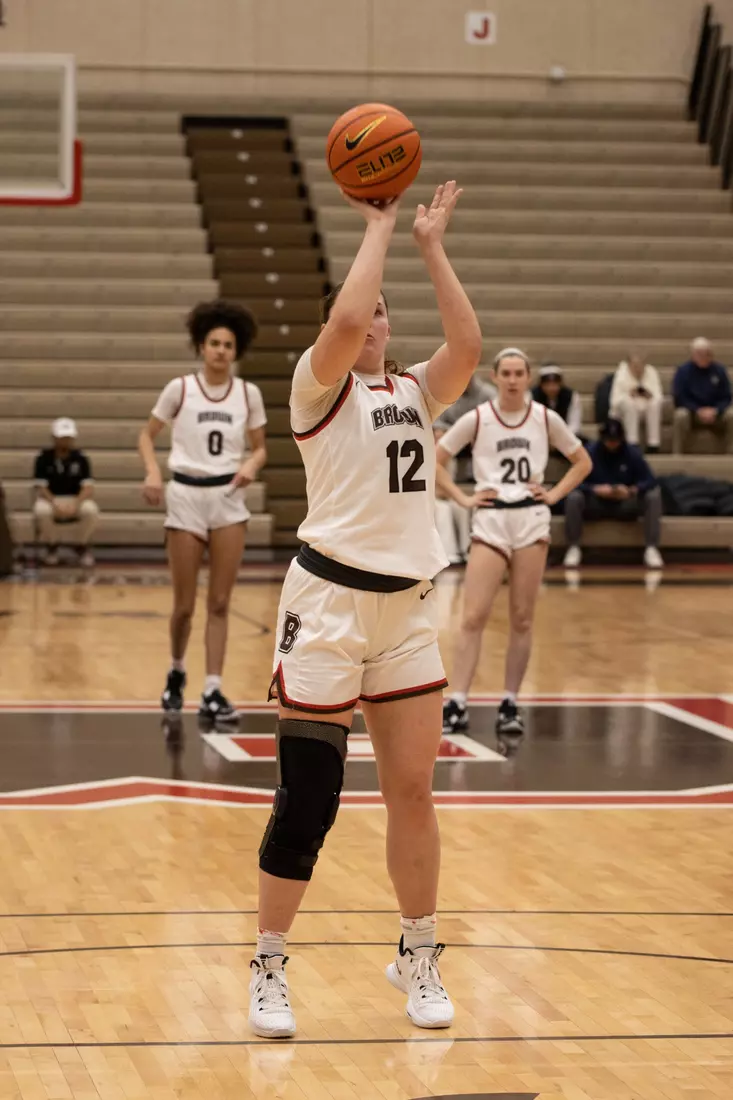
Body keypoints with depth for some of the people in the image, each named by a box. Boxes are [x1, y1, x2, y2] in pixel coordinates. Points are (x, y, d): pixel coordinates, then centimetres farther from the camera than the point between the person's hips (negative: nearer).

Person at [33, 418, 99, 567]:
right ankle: (51, 546, -5)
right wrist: (55, 505, -30)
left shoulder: (81, 458, -4)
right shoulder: (44, 458, -6)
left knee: (90, 510, -33)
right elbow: (41, 487, -11)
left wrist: (75, 505, -31)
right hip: (50, 499, 0)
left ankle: (83, 547, -4)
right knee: (41, 510, -36)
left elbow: (88, 487, -11)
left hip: (76, 500, 0)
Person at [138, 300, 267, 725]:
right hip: (186, 496, -1)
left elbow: (260, 448, 10)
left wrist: (251, 466, -12)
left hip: (229, 497, 1)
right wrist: (153, 471, -12)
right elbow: (148, 435, 6)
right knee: (185, 605, 3)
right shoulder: (180, 389, -3)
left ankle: (213, 691, 1)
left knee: (220, 603, -2)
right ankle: (177, 674, 29)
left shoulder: (248, 393, 2)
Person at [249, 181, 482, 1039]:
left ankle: (417, 959, 22)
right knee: (306, 798, -3)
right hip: (328, 600, -5)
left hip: (407, 609, 5)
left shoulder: (415, 391, 14)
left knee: (413, 790, 7)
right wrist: (378, 229, -9)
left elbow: (468, 346, -5)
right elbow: (343, 323, -21)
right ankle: (268, 970, 10)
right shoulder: (318, 387, -1)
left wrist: (432, 248, -3)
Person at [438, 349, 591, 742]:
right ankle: (456, 703, -11)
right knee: (473, 617, -10)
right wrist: (462, 498, -2)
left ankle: (510, 704, 11)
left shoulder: (546, 419, 3)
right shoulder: (476, 419, 0)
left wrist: (555, 494, 2)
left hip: (532, 520, 1)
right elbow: (435, 460, 5)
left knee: (521, 619, 3)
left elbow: (582, 461, 14)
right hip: (490, 521, -1)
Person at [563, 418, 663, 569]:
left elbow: (649, 480, -11)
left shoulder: (632, 453, -4)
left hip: (625, 506, 1)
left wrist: (632, 490, -32)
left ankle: (652, 548, -24)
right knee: (573, 498, -31)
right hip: (596, 506, -1)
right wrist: (596, 489, -34)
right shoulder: (590, 453, -9)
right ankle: (574, 548, -20)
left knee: (654, 496, -24)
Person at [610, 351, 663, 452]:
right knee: (628, 402, -34)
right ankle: (632, 443, -32)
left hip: (648, 409, 2)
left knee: (655, 402, -29)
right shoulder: (621, 373, -12)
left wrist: (650, 395, -26)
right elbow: (615, 400, -16)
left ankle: (653, 445, -28)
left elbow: (659, 397, -9)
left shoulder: (651, 372, -4)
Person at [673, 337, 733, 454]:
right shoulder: (683, 371, -6)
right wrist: (699, 410, -21)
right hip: (691, 411, -2)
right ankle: (677, 456, -32)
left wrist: (715, 411, -19)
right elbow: (679, 398, -8)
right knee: (681, 415, -36)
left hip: (715, 413, 2)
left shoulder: (719, 370, 0)